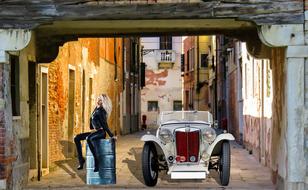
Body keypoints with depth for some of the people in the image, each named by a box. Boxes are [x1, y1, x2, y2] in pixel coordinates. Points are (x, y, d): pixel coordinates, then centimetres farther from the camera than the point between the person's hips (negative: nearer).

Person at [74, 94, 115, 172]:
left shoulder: (101, 111, -13)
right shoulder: (96, 109, 12)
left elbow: (104, 125, -14)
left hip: (101, 132, -9)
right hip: (95, 131, 9)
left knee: (88, 138, -37)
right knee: (77, 138, 2)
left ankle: (96, 161, -33)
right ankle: (81, 159, -1)